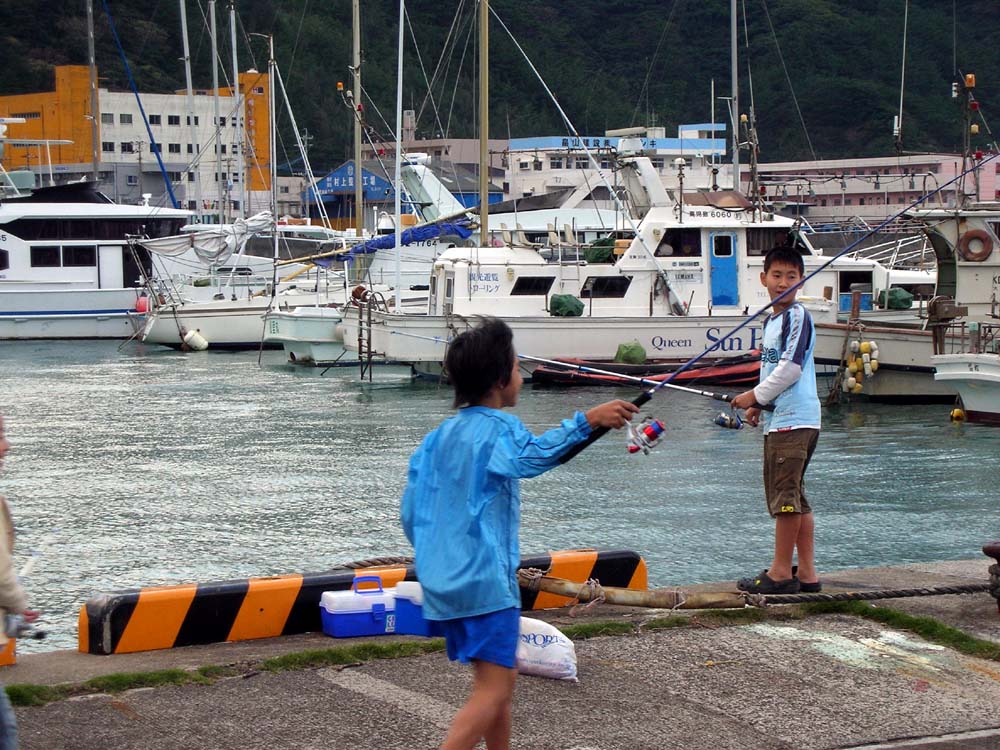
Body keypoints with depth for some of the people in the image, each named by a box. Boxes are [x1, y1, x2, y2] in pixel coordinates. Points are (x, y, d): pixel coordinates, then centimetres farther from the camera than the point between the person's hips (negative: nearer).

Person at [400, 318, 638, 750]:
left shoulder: (438, 437, 13)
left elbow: (411, 512, 12)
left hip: (443, 581, 9)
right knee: (492, 691, -8)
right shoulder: (497, 427, -9)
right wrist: (588, 420, -34)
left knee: (501, 678, 18)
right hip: (485, 580, -8)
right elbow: (532, 455, -30)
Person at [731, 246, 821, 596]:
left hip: (794, 420, -10)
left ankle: (781, 571, -2)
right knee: (795, 499, 11)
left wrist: (756, 396, -7)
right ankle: (806, 573, 15)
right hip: (779, 420, 10)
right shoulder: (771, 320, 20)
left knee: (785, 495, -6)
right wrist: (759, 405, 13)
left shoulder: (797, 316, -9)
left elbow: (790, 368, -16)